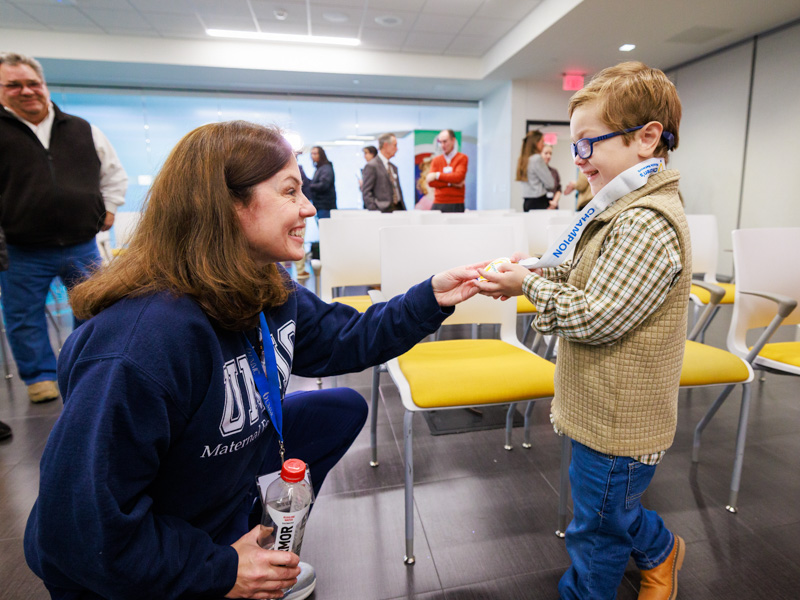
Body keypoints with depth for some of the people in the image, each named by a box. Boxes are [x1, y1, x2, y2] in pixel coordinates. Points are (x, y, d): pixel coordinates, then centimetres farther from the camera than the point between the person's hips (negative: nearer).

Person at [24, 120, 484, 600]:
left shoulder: (271, 291, -10)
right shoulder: (143, 341, -37)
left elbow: (344, 339, -2)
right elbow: (82, 528, -31)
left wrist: (432, 298, -13)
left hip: (230, 476, 8)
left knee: (345, 409, 7)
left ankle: (264, 544, 21)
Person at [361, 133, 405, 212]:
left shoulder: (393, 167, 20)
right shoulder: (371, 166, -5)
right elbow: (366, 193, -11)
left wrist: (404, 209, 13)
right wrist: (376, 213, -18)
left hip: (398, 209, 7)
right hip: (384, 211, -7)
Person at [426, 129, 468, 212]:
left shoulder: (462, 158, 6)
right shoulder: (436, 160, 15)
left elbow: (458, 177, -10)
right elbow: (430, 182, 2)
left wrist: (437, 175, -6)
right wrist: (451, 183, -8)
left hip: (456, 205, -2)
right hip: (438, 204, 3)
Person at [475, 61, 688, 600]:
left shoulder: (647, 223, -27)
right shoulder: (630, 211, 6)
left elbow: (595, 318, -28)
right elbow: (585, 276, 14)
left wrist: (530, 284, -16)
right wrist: (529, 272, -1)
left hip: (616, 419, -10)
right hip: (612, 411, 10)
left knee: (596, 527, 15)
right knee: (613, 508, 32)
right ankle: (659, 552, 58)